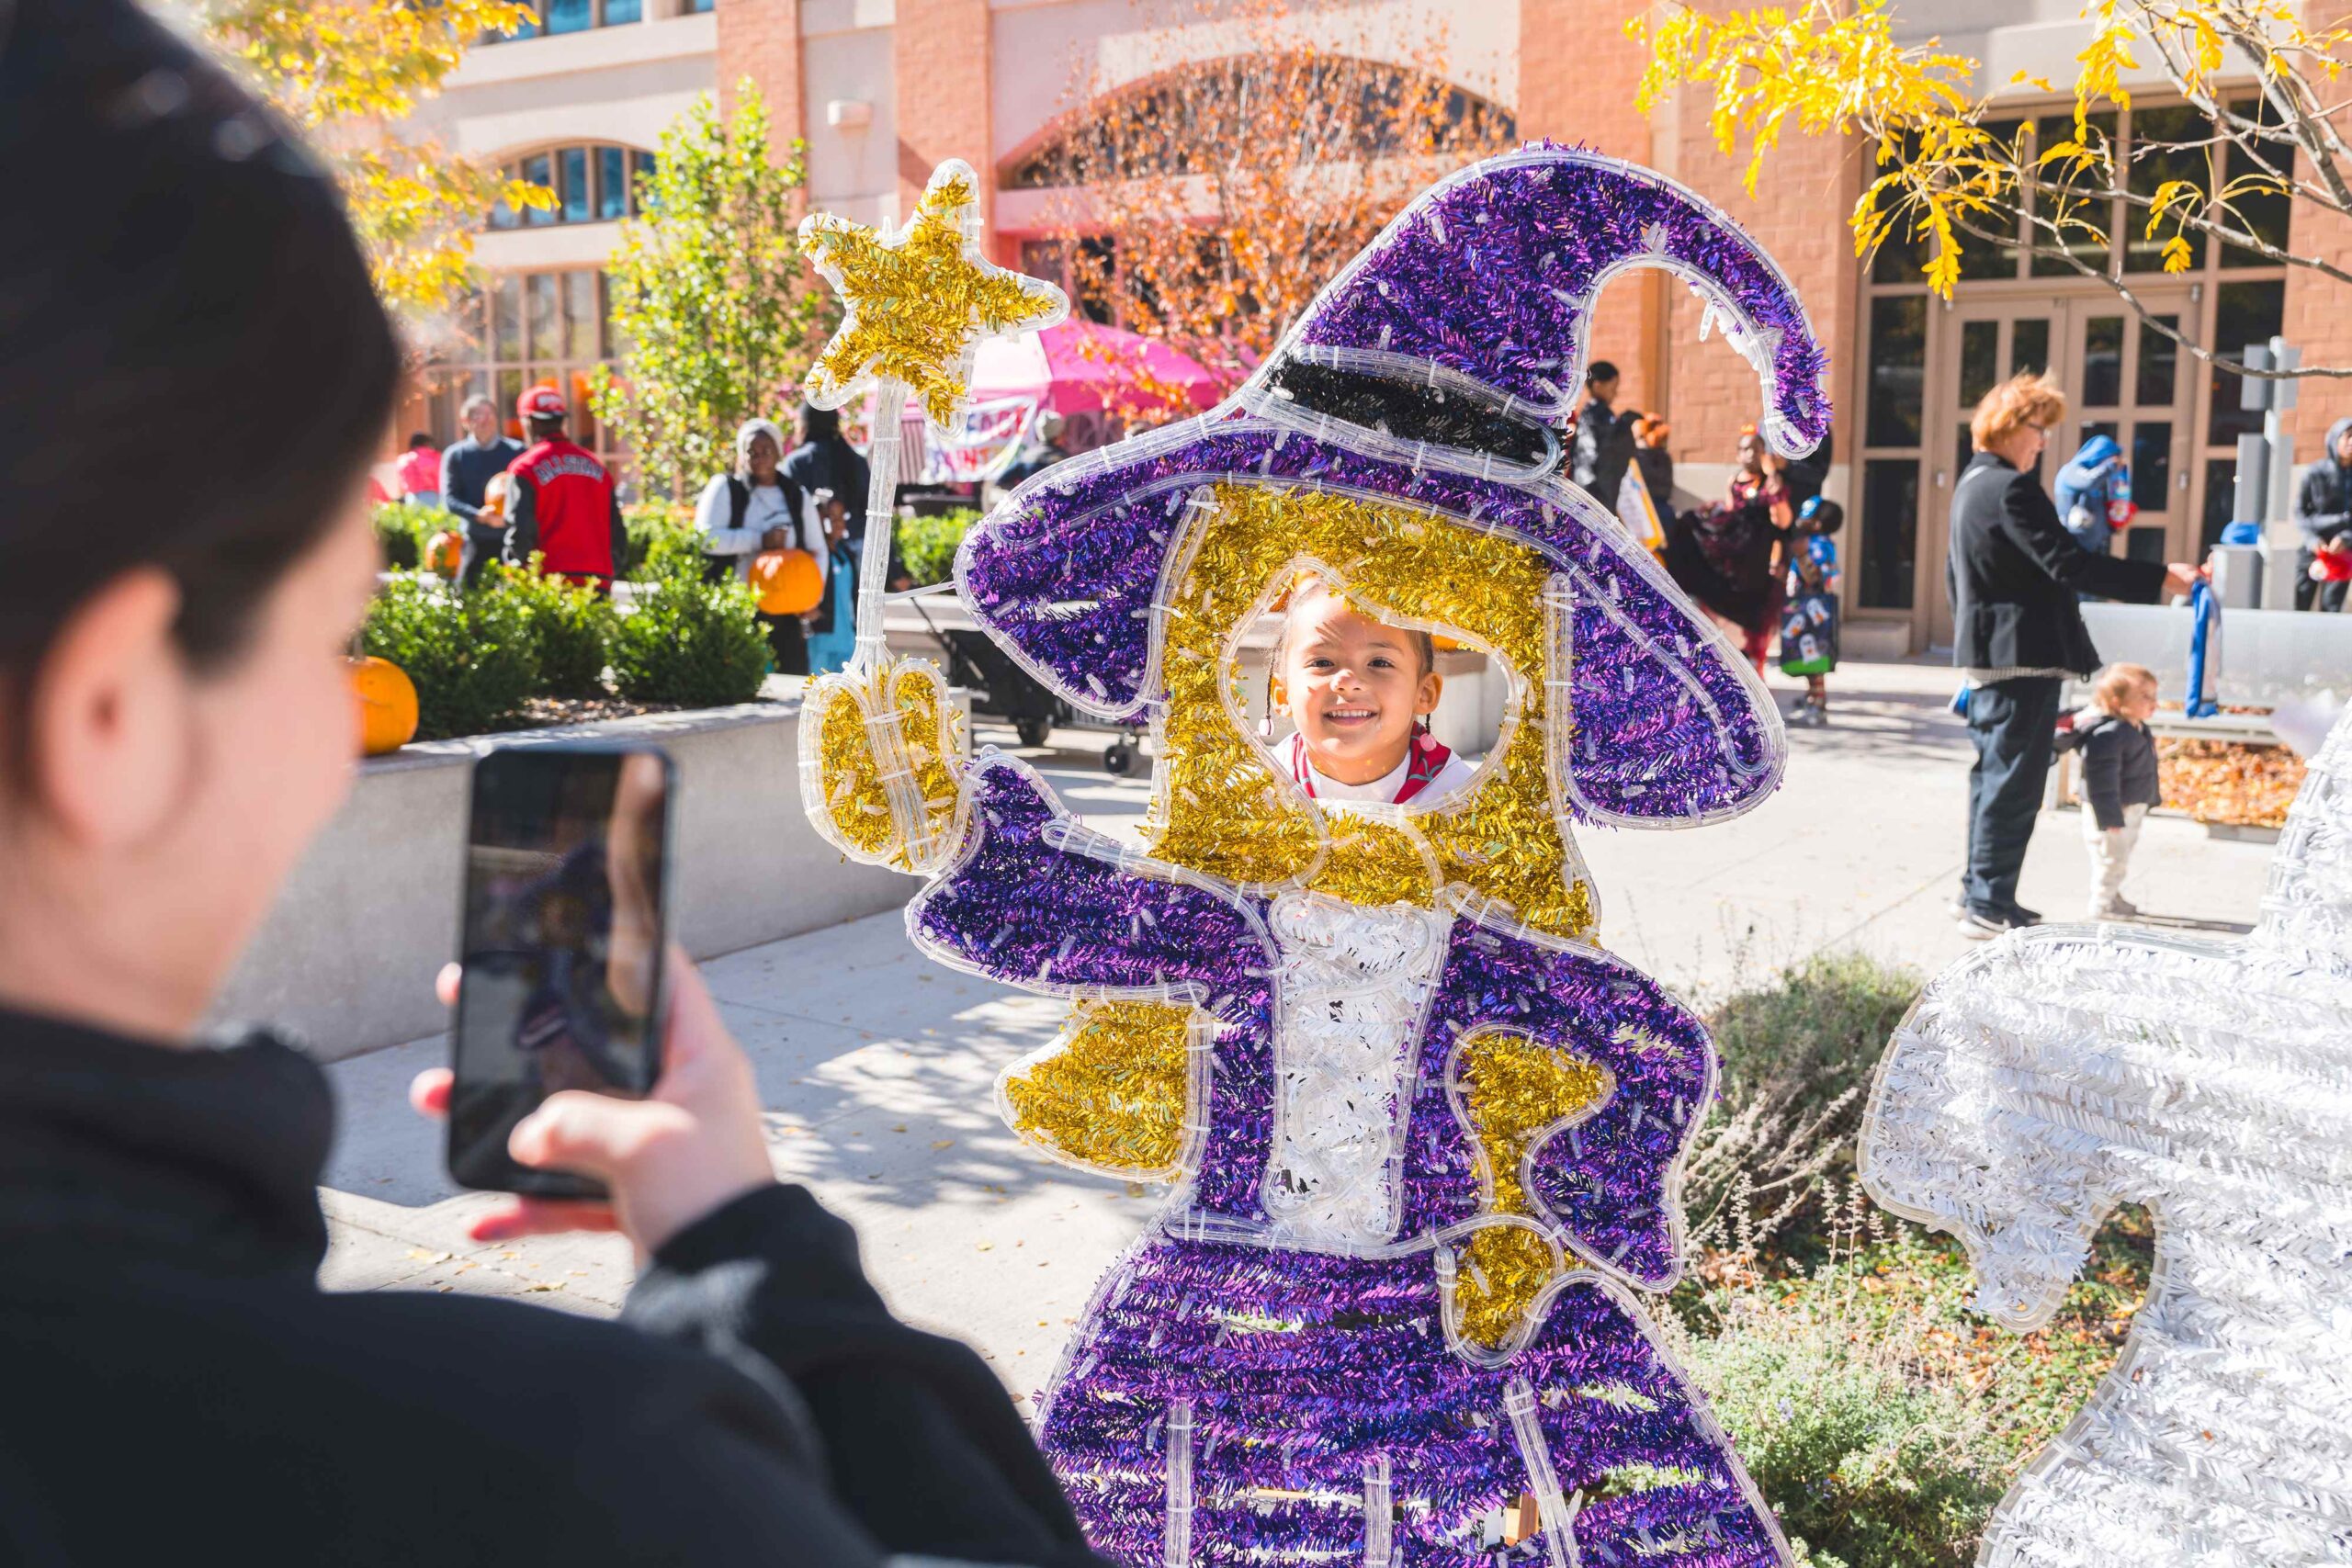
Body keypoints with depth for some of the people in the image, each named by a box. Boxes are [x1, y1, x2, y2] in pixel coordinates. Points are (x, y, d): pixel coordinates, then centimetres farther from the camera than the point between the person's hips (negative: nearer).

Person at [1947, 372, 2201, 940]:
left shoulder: (1971, 484, 14)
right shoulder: (2012, 489, -17)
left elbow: (1955, 573, 22)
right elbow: (2068, 564, -24)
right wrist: (2160, 578, -21)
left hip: (1987, 653, 10)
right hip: (2024, 655, -10)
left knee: (1994, 775, 16)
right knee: (2014, 781, -5)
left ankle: (1979, 891, 23)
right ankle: (1989, 905, -2)